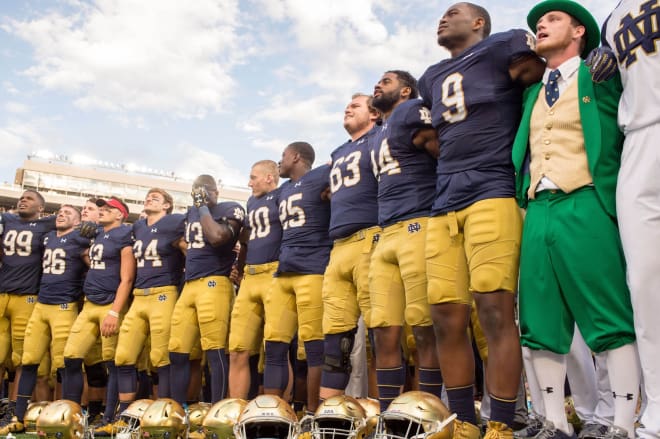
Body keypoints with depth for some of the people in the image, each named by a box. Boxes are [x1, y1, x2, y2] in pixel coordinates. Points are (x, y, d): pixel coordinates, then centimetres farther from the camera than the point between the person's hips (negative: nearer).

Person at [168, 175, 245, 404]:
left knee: (215, 351, -9)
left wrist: (203, 207, -8)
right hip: (189, 285, 8)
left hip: (214, 283, -7)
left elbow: (217, 237, -19)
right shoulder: (191, 213, 22)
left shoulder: (229, 209, -1)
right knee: (177, 352, 6)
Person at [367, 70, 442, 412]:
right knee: (384, 332, 5)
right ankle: (387, 414, 12)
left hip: (418, 226, -8)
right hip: (385, 235, 9)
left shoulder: (412, 111, 4)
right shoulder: (376, 135, 29)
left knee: (424, 329, -6)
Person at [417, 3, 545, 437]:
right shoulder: (431, 79, 25)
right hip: (444, 203, 7)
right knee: (446, 318, 2)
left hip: (491, 194, -6)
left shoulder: (504, 48, 6)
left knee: (494, 311, -11)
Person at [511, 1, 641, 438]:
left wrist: (615, 200, -5)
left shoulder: (600, 76, 9)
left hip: (585, 206, -5)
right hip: (538, 211, 5)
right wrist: (525, 200, 7)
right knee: (540, 324, 3)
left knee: (612, 320, -4)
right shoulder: (532, 94, 23)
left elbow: (629, 132, 5)